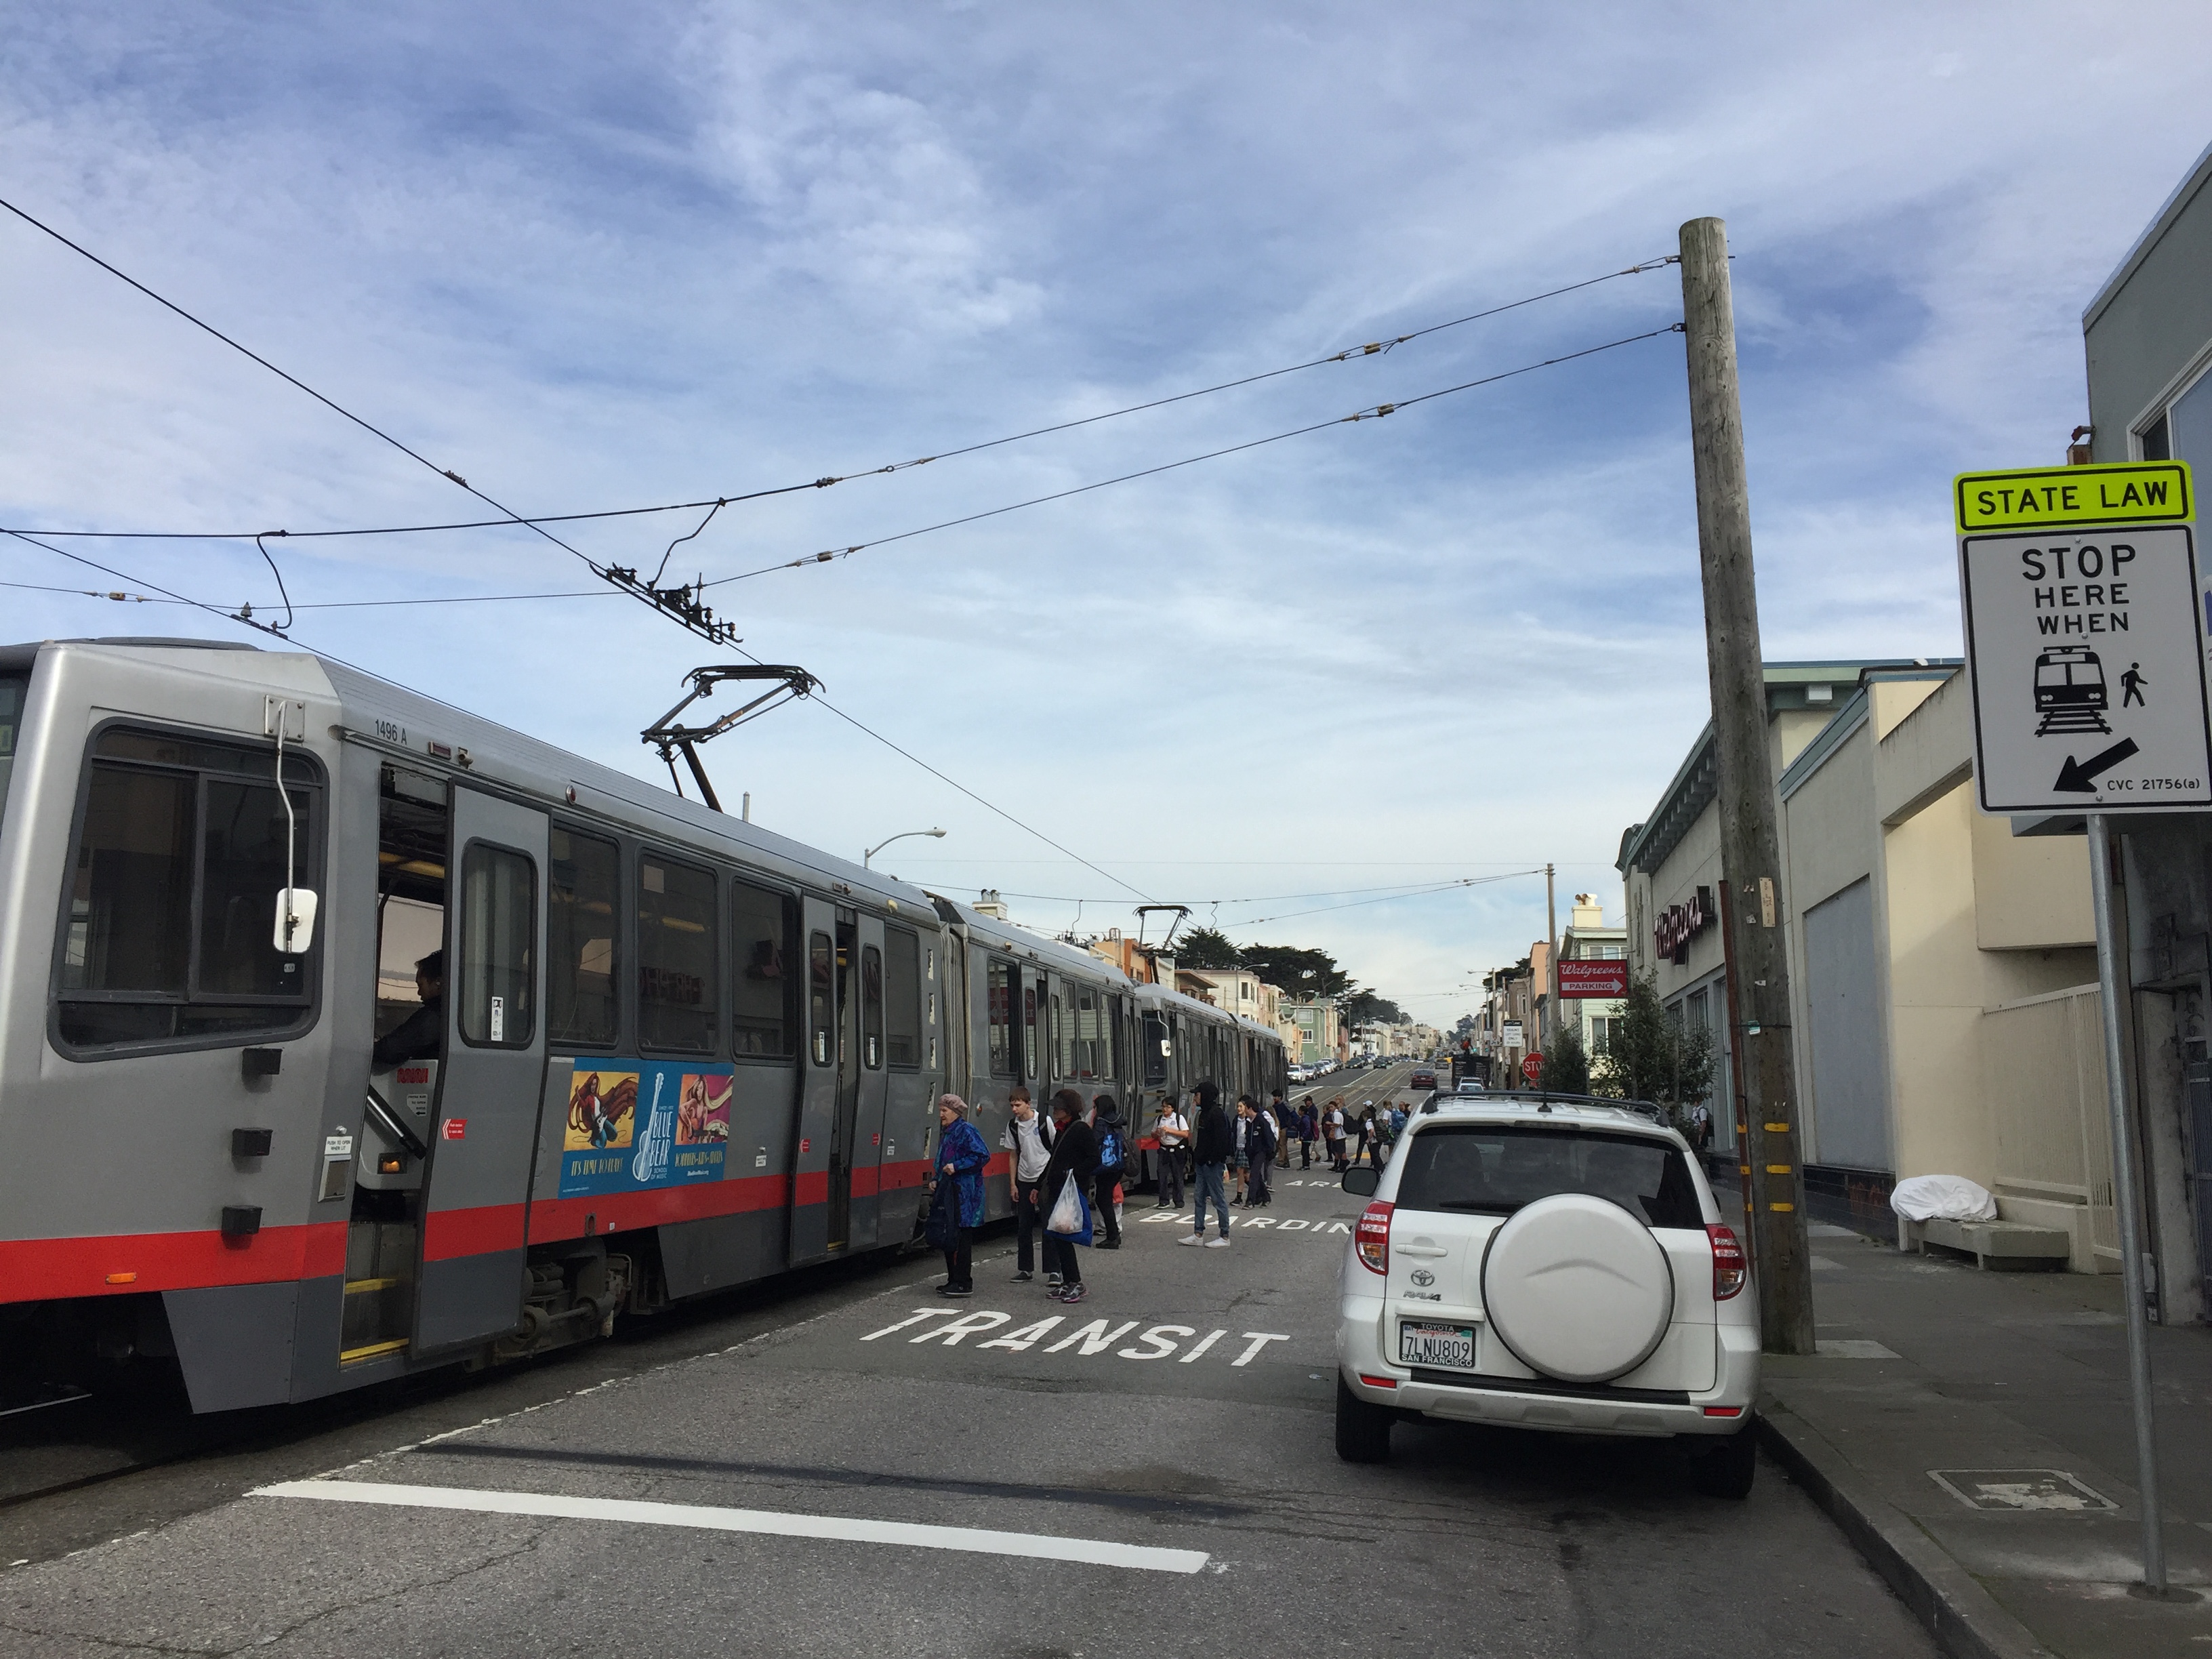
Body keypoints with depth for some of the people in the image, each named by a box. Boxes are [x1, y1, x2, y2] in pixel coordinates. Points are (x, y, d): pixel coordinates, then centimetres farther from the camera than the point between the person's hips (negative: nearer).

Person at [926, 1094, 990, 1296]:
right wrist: (936, 1180, 11)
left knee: (961, 1238, -6)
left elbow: (983, 1156, -18)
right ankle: (953, 1281, 20)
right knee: (947, 1237, 11)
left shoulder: (966, 1131, -11)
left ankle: (964, 1284, -2)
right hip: (949, 1193, 9)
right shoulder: (946, 1133, 16)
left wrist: (957, 1166, -20)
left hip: (965, 1195, -9)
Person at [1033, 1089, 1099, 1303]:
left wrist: (1073, 1174, -23)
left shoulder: (1081, 1130, -10)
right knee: (1056, 1235, 7)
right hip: (1057, 1190, 9)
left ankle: (1075, 1284, -1)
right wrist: (1038, 1187, 25)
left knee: (1061, 1236, -9)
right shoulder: (1061, 1129, 17)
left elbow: (1094, 1159, -16)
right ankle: (1068, 1284, 13)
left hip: (1073, 1192, -9)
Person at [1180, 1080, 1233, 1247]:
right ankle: (1198, 1235, 17)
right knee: (1199, 1197, 12)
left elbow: (1221, 1139, -22)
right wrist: (1196, 1154, 13)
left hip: (1212, 1164, -10)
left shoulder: (1217, 1114, -16)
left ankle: (1225, 1237, 4)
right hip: (1203, 1162, 10)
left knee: (1218, 1199, -3)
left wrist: (1214, 1159, -23)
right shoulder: (1204, 1113, 15)